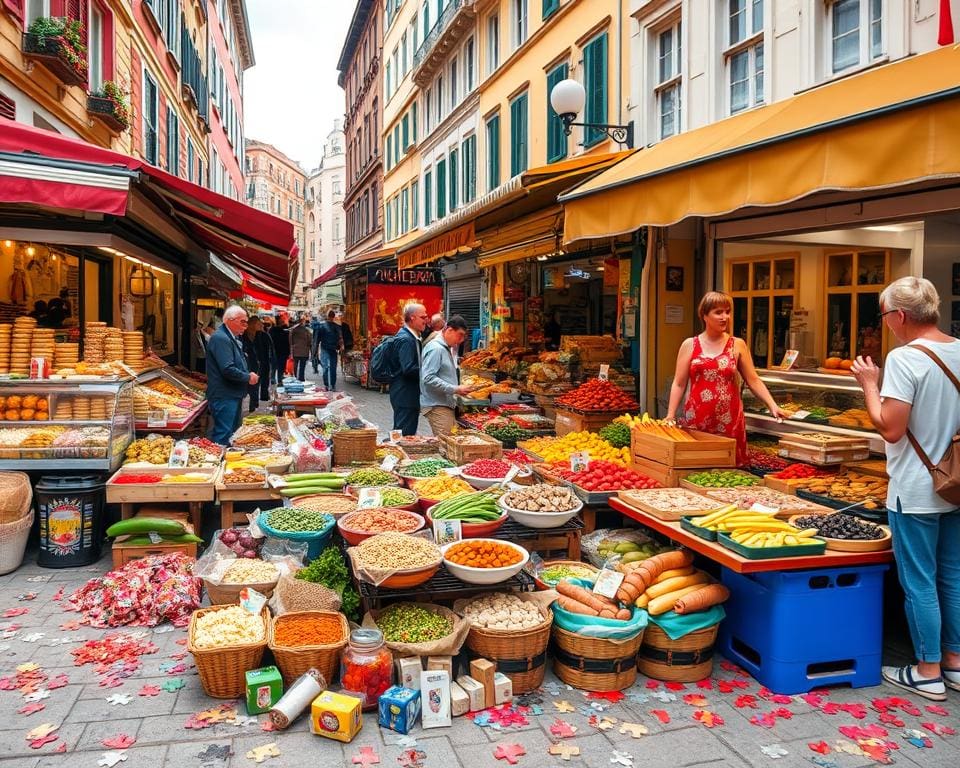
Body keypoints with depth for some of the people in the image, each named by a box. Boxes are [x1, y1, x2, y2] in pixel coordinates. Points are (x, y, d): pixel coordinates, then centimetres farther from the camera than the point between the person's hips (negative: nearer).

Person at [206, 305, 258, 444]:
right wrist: (248, 377, -13)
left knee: (234, 432, 17)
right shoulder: (221, 339, -18)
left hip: (233, 395, 11)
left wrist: (249, 374, 7)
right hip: (224, 396, -11)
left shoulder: (233, 338, 15)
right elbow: (228, 370, -26)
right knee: (223, 437, -8)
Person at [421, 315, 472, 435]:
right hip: (437, 406, -10)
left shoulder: (447, 348, 18)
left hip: (446, 404, 10)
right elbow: (428, 378, -22)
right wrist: (455, 389, -22)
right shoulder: (435, 348, -13)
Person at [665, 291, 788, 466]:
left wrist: (773, 405, -5)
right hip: (695, 419, 0)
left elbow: (753, 381, 7)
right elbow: (679, 384, 6)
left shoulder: (738, 345, 7)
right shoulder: (689, 345, 5)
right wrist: (670, 415, 0)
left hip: (729, 420, 0)